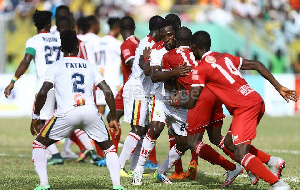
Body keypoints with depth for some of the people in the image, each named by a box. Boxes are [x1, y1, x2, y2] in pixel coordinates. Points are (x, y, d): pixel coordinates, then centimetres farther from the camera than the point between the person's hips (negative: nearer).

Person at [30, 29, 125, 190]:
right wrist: (113, 118, 20)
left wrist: (35, 117, 9)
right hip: (90, 111, 2)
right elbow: (108, 92, 14)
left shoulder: (55, 67, 12)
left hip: (67, 113, -2)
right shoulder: (89, 66, 21)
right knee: (109, 147, 21)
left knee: (39, 144, 17)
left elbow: (43, 92, -2)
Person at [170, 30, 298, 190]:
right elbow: (257, 65, 18)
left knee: (240, 154, -14)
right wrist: (279, 87, 18)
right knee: (229, 143, 20)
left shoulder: (200, 70, 0)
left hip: (244, 108, -9)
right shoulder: (226, 57, 21)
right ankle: (272, 162, 9)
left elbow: (191, 103, 0)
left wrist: (176, 102, 22)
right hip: (257, 101, 9)